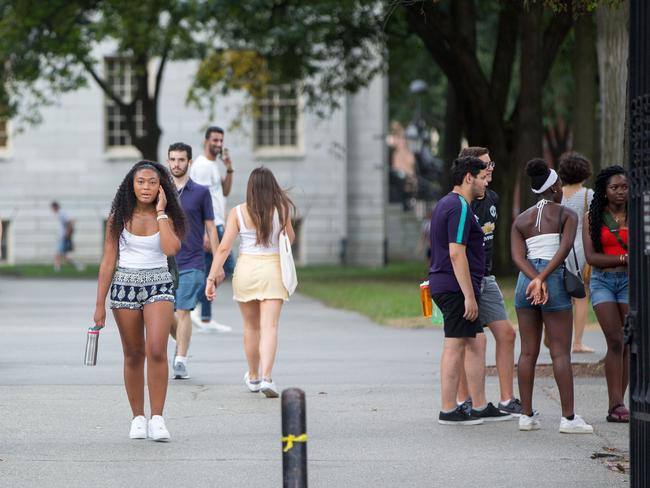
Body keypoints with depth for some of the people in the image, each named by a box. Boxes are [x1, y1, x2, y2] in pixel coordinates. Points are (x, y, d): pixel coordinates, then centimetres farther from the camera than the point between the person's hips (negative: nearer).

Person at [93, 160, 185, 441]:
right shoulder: (119, 218, 1)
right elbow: (108, 262, 3)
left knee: (156, 351, -16)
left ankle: (157, 419, -13)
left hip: (159, 285, -1)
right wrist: (100, 305, 0)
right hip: (125, 284, 1)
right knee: (133, 355, 7)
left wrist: (161, 212, -11)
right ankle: (138, 418, 16)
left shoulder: (167, 217, 1)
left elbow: (171, 249, -19)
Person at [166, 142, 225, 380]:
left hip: (191, 264, -3)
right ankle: (182, 342, 33)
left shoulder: (201, 193, 1)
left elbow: (210, 229, 3)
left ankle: (180, 361, -8)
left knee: (182, 311, -11)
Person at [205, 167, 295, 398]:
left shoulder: (238, 212, -6)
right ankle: (266, 377, -22)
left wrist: (211, 278, -7)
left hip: (246, 269, 1)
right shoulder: (281, 210, -5)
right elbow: (290, 238, 13)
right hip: (272, 269, -1)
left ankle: (253, 377, 32)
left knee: (251, 327, 17)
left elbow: (224, 248, -10)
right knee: (269, 327, -5)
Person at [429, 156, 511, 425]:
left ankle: (480, 407, 14)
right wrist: (469, 296, -22)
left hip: (443, 284, 10)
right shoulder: (459, 208, -15)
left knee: (476, 343, 12)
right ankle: (448, 410, -2)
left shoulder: (446, 204, 18)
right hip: (456, 288, -10)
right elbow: (456, 253, -22)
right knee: (455, 347, -5)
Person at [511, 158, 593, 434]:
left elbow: (518, 257, -1)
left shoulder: (521, 220, 14)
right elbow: (565, 247, -14)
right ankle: (568, 417, -6)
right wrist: (543, 278, -18)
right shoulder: (567, 215, 2)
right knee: (561, 352, -4)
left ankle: (526, 415, 6)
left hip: (525, 281, 5)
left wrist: (535, 280, -12)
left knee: (528, 352, 8)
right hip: (555, 279, -5)